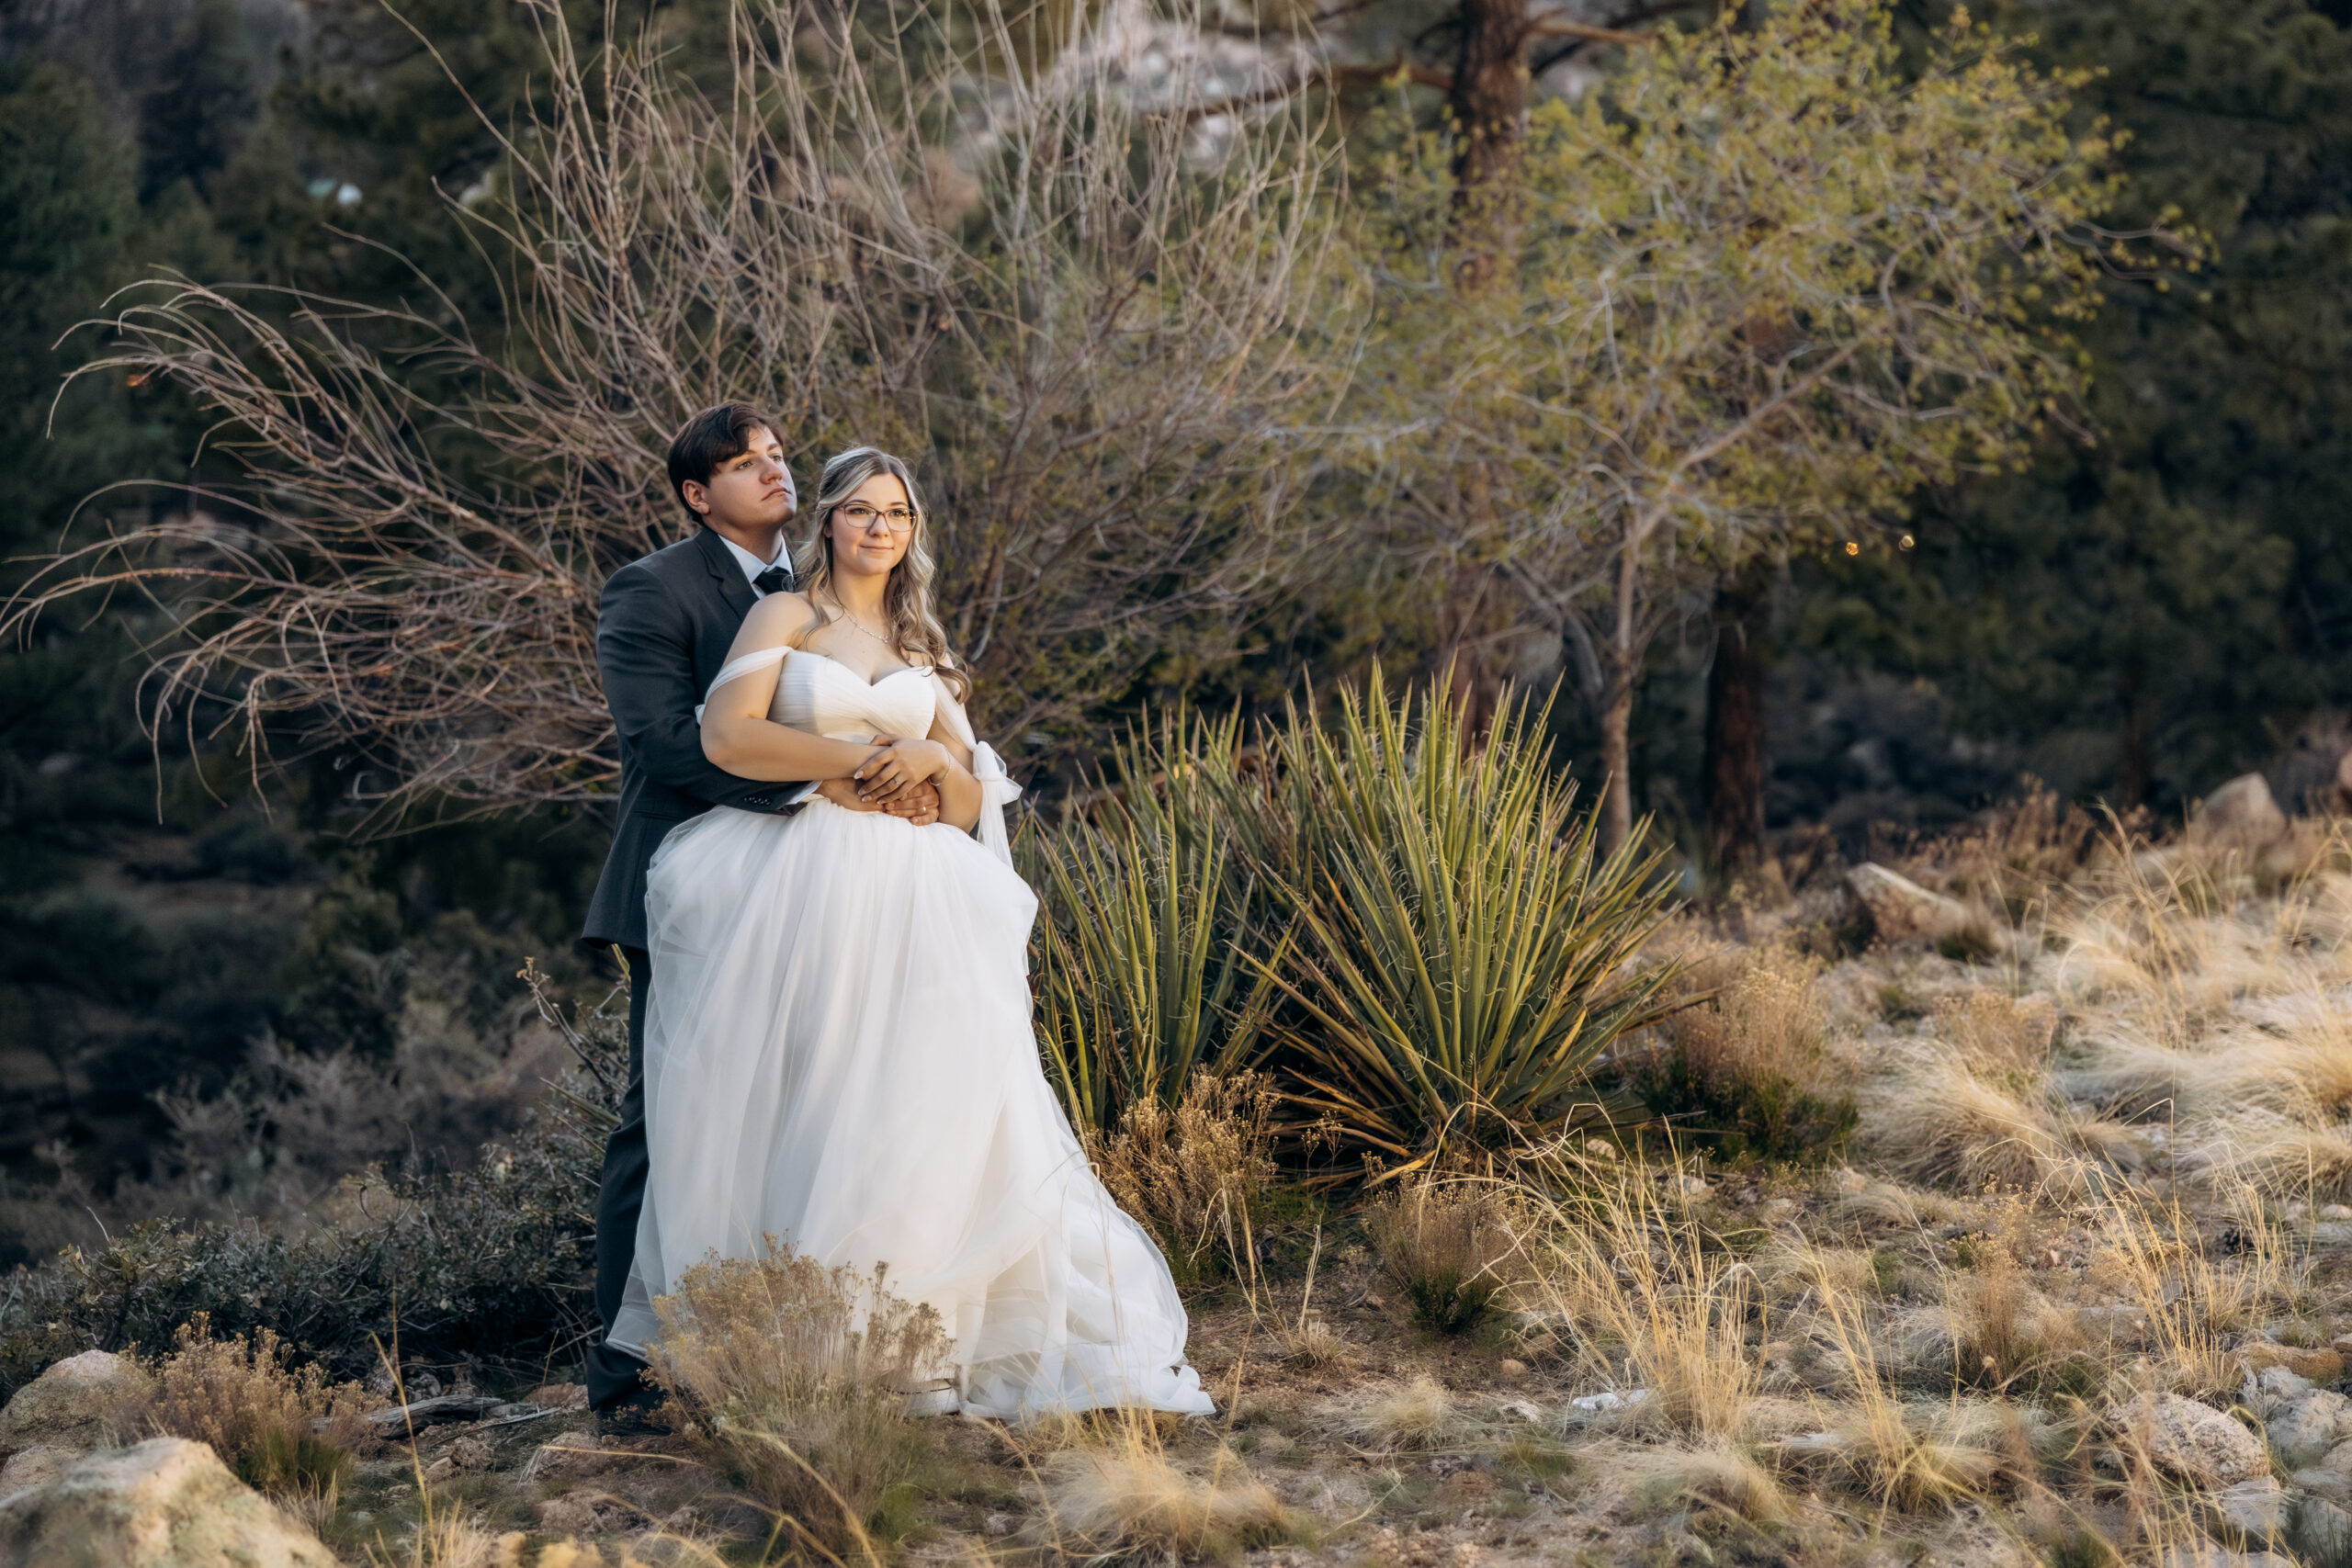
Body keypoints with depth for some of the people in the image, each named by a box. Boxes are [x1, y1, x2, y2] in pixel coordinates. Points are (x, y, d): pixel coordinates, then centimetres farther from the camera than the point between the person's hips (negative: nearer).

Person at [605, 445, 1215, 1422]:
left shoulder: (922, 654, 22)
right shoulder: (786, 617, 9)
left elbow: (970, 805, 17)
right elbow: (728, 734, -8)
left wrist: (930, 760, -5)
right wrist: (852, 764, -9)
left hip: (910, 904, 4)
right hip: (804, 892, -4)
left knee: (923, 1110, -7)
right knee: (798, 1109, -8)